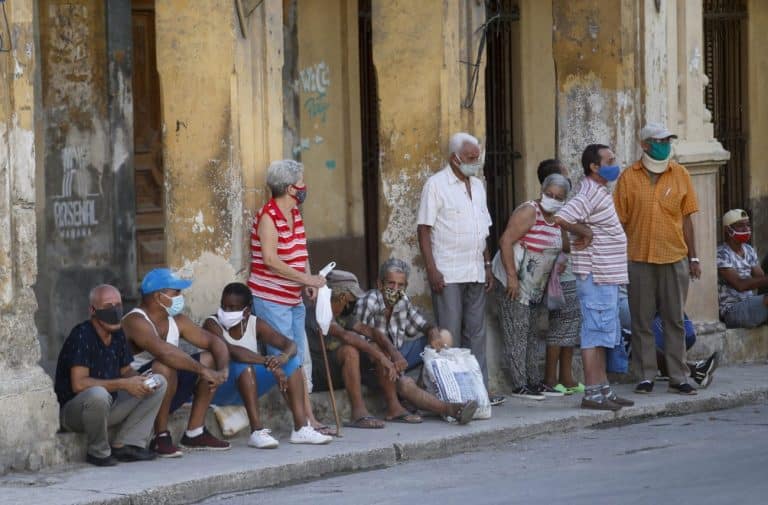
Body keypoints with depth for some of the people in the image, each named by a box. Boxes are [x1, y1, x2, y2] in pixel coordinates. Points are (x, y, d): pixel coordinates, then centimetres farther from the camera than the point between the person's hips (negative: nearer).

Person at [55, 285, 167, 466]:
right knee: (98, 394, -41)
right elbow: (78, 384, -28)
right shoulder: (82, 335, -21)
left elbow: (126, 371, 16)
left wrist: (140, 381, -9)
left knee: (159, 383, 2)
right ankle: (98, 452, -16)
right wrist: (124, 384, -27)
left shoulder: (118, 335, 4)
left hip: (108, 406, 8)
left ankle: (124, 445, -7)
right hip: (72, 409, -8)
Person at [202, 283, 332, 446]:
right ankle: (257, 432, -41)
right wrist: (269, 362, -43)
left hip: (248, 388, 6)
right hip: (219, 389, -6)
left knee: (292, 361, -8)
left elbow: (290, 344, -8)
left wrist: (283, 357, -34)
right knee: (243, 363, -35)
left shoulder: (255, 324, 0)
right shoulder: (212, 324, -17)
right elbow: (230, 351, -35)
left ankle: (301, 429, -16)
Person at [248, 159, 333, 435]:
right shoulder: (268, 217, -16)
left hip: (293, 299, 9)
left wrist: (309, 282, 2)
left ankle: (309, 418, 12)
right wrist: (306, 278, -21)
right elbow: (271, 261, -23)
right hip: (270, 300, -9)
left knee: (302, 359, 9)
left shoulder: (295, 213, 11)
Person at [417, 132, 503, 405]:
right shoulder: (436, 185, -6)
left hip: (475, 273, 7)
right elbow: (424, 229, -9)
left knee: (476, 333, 8)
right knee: (449, 335, -5)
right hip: (447, 274, -7)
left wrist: (487, 265, 15)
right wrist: (432, 269, -16)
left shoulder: (477, 186, 15)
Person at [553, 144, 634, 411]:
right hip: (596, 276, -10)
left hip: (607, 276, 10)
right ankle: (592, 393, -6)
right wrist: (585, 233, -17)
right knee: (595, 334, -8)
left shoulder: (600, 193, 16)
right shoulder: (590, 195, -17)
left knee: (603, 335, 14)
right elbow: (561, 218, -30)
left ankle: (603, 388, 20)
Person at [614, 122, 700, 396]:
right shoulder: (629, 178, 0)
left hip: (674, 258, 1)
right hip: (639, 259, -1)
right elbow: (621, 221, 2)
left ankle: (678, 378, 8)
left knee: (675, 321, 5)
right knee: (642, 322, 4)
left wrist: (693, 258, 5)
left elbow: (686, 219, 7)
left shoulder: (679, 175, 5)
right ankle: (645, 377, 10)